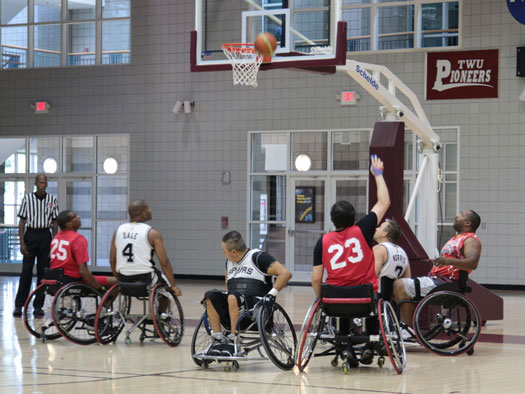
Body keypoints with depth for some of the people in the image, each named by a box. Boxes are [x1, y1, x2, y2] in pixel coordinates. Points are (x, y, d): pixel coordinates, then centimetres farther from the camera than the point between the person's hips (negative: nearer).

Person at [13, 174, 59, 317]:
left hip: (45, 236, 2)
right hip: (30, 234, -2)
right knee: (26, 271, -4)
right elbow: (22, 221, 1)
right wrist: (22, 242, -7)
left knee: (43, 272, 3)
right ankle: (18, 305, 1)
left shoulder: (52, 199, 5)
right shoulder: (27, 198, 0)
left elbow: (54, 223, 9)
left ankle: (38, 306, 9)